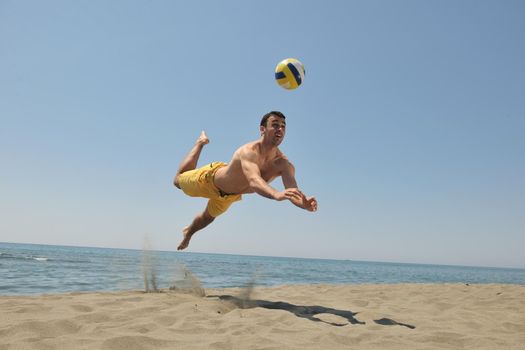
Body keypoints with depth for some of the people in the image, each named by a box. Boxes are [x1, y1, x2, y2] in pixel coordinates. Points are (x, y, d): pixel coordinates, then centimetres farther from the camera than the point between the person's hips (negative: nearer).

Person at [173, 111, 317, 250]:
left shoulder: (284, 164, -32)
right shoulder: (249, 151, -47)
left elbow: (293, 191, -45)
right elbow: (254, 181, -66)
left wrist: (304, 203, -67)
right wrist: (277, 194, -84)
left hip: (231, 194, 5)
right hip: (211, 177, -5)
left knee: (208, 217, 32)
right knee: (179, 180, 28)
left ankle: (189, 232, 66)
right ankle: (201, 142, 47)